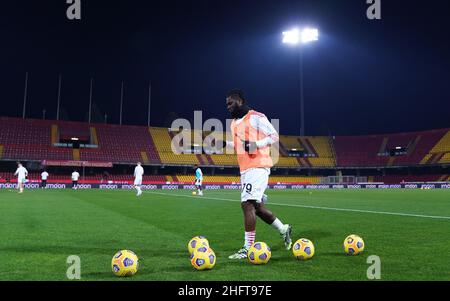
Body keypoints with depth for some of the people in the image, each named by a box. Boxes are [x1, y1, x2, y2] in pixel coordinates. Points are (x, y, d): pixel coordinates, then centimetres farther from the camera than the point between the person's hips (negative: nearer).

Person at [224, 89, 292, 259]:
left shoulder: (256, 117, -7)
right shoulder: (234, 123, 18)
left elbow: (274, 136, -8)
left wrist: (255, 144, -21)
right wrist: (226, 143, 10)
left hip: (258, 167, -9)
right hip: (245, 169, 9)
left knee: (247, 204, -13)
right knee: (257, 207, 13)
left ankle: (248, 248, -7)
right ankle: (283, 230, 31)